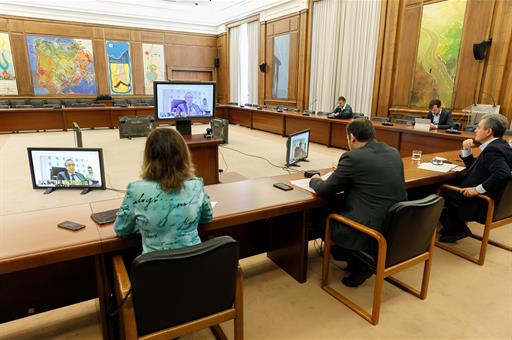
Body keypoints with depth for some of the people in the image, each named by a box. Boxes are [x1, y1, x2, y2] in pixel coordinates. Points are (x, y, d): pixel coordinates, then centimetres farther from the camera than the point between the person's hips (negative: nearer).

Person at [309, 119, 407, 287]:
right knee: (339, 205, 24)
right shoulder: (394, 152, 6)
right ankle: (363, 261, 26)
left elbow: (324, 190, -7)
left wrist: (314, 180, 15)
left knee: (324, 220, 15)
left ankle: (360, 266, 19)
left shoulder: (353, 157, -16)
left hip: (373, 233, -7)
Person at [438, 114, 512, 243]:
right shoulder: (497, 145, 9)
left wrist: (478, 189, -30)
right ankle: (455, 227, 19)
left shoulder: (492, 150, -22)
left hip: (481, 205, -10)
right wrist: (466, 150, 4)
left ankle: (457, 229, 14)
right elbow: (472, 166, 18)